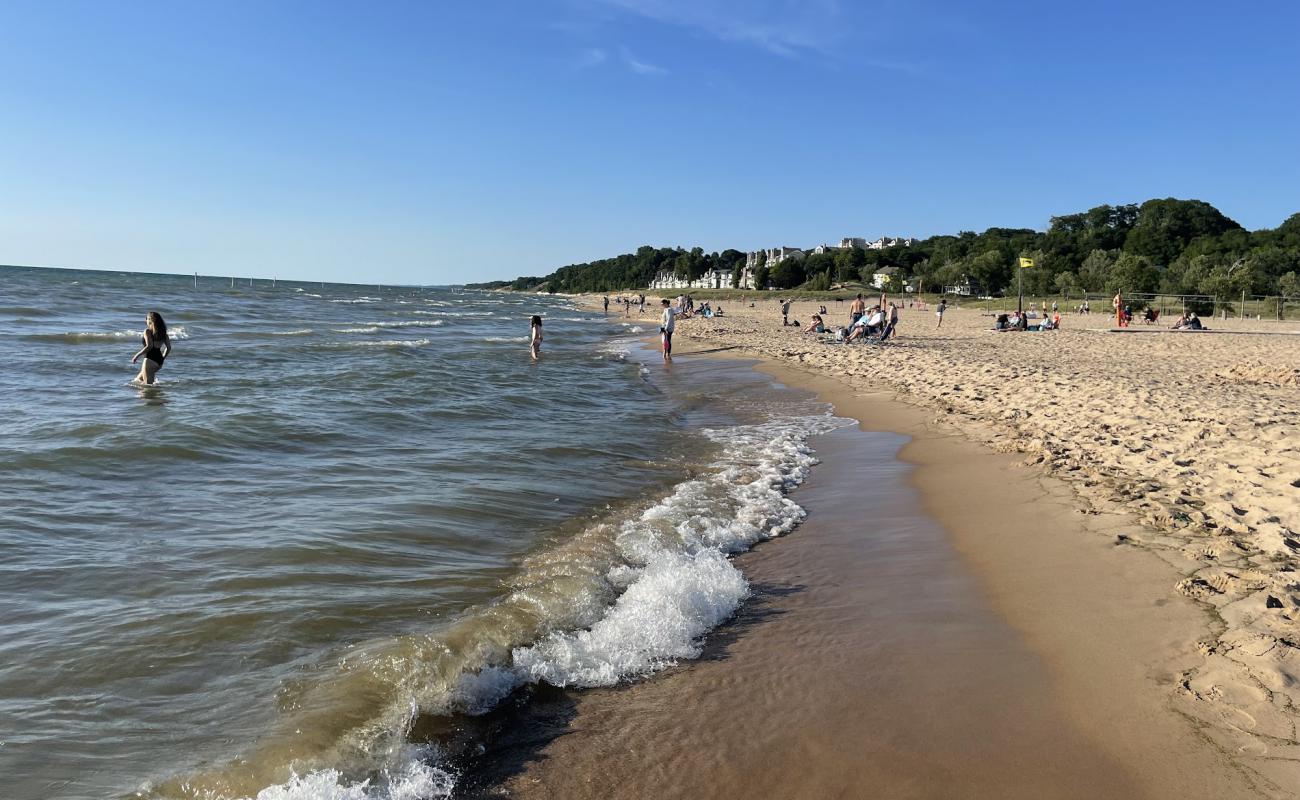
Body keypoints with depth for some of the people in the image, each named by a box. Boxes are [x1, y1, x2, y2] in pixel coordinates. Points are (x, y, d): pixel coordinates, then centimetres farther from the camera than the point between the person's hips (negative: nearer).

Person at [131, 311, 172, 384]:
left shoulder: (148, 331, -9)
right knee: (138, 379, 21)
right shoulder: (163, 332, 11)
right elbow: (168, 348, 9)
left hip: (150, 359, -8)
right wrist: (162, 358, 20)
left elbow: (149, 346, -20)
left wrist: (137, 355, -11)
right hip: (159, 360, 8)